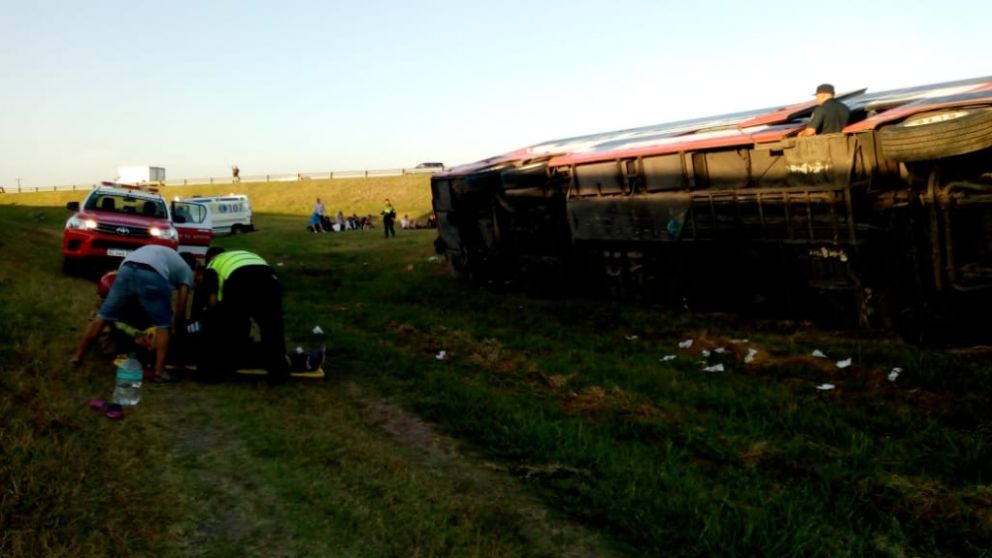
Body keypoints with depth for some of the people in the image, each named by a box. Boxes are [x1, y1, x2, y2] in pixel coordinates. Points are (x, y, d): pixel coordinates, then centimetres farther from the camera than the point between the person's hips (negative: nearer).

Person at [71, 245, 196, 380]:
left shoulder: (164, 252, 44)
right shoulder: (187, 271, 28)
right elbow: (181, 307, 21)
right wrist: (178, 327, 37)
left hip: (126, 269, 4)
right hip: (153, 275, -4)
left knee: (102, 316, 14)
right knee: (163, 325, 9)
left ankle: (77, 356, 19)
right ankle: (160, 370, 1)